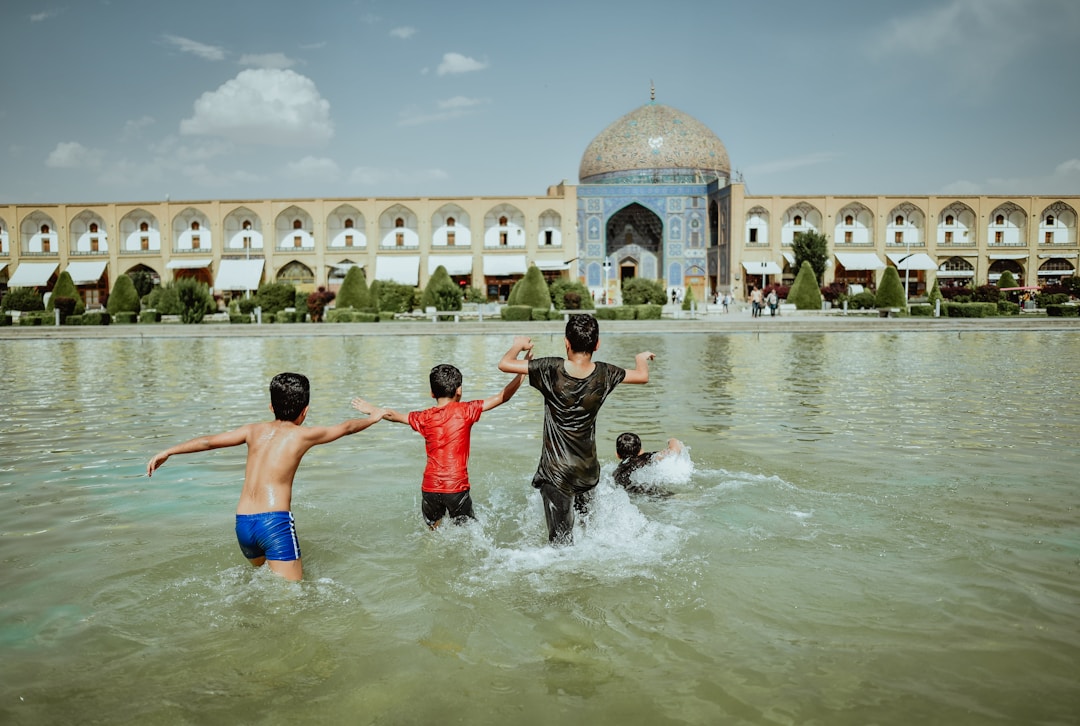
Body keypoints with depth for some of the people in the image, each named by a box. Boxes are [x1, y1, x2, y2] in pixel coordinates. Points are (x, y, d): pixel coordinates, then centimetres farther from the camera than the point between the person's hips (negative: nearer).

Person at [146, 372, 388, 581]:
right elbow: (345, 428, 16)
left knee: (264, 574, 29)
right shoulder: (303, 435, 2)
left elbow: (208, 441, 14)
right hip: (275, 522, -6)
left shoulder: (255, 430, 12)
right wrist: (373, 417, 33)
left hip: (242, 524, 6)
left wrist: (168, 452, 25)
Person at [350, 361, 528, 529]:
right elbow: (501, 397, -4)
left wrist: (372, 410, 36)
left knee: (433, 531, 22)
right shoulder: (465, 411, -4)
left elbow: (393, 415, 20)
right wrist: (523, 372, 1)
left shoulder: (424, 418, 4)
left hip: (430, 487, 3)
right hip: (457, 487, -3)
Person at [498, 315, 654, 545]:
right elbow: (642, 376, 10)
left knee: (561, 540, 0)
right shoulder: (603, 375, -7)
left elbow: (504, 364, -11)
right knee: (586, 519, 30)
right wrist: (642, 358, 33)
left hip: (555, 471, -3)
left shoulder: (552, 370, -15)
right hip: (588, 471, 3)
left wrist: (518, 345, 10)